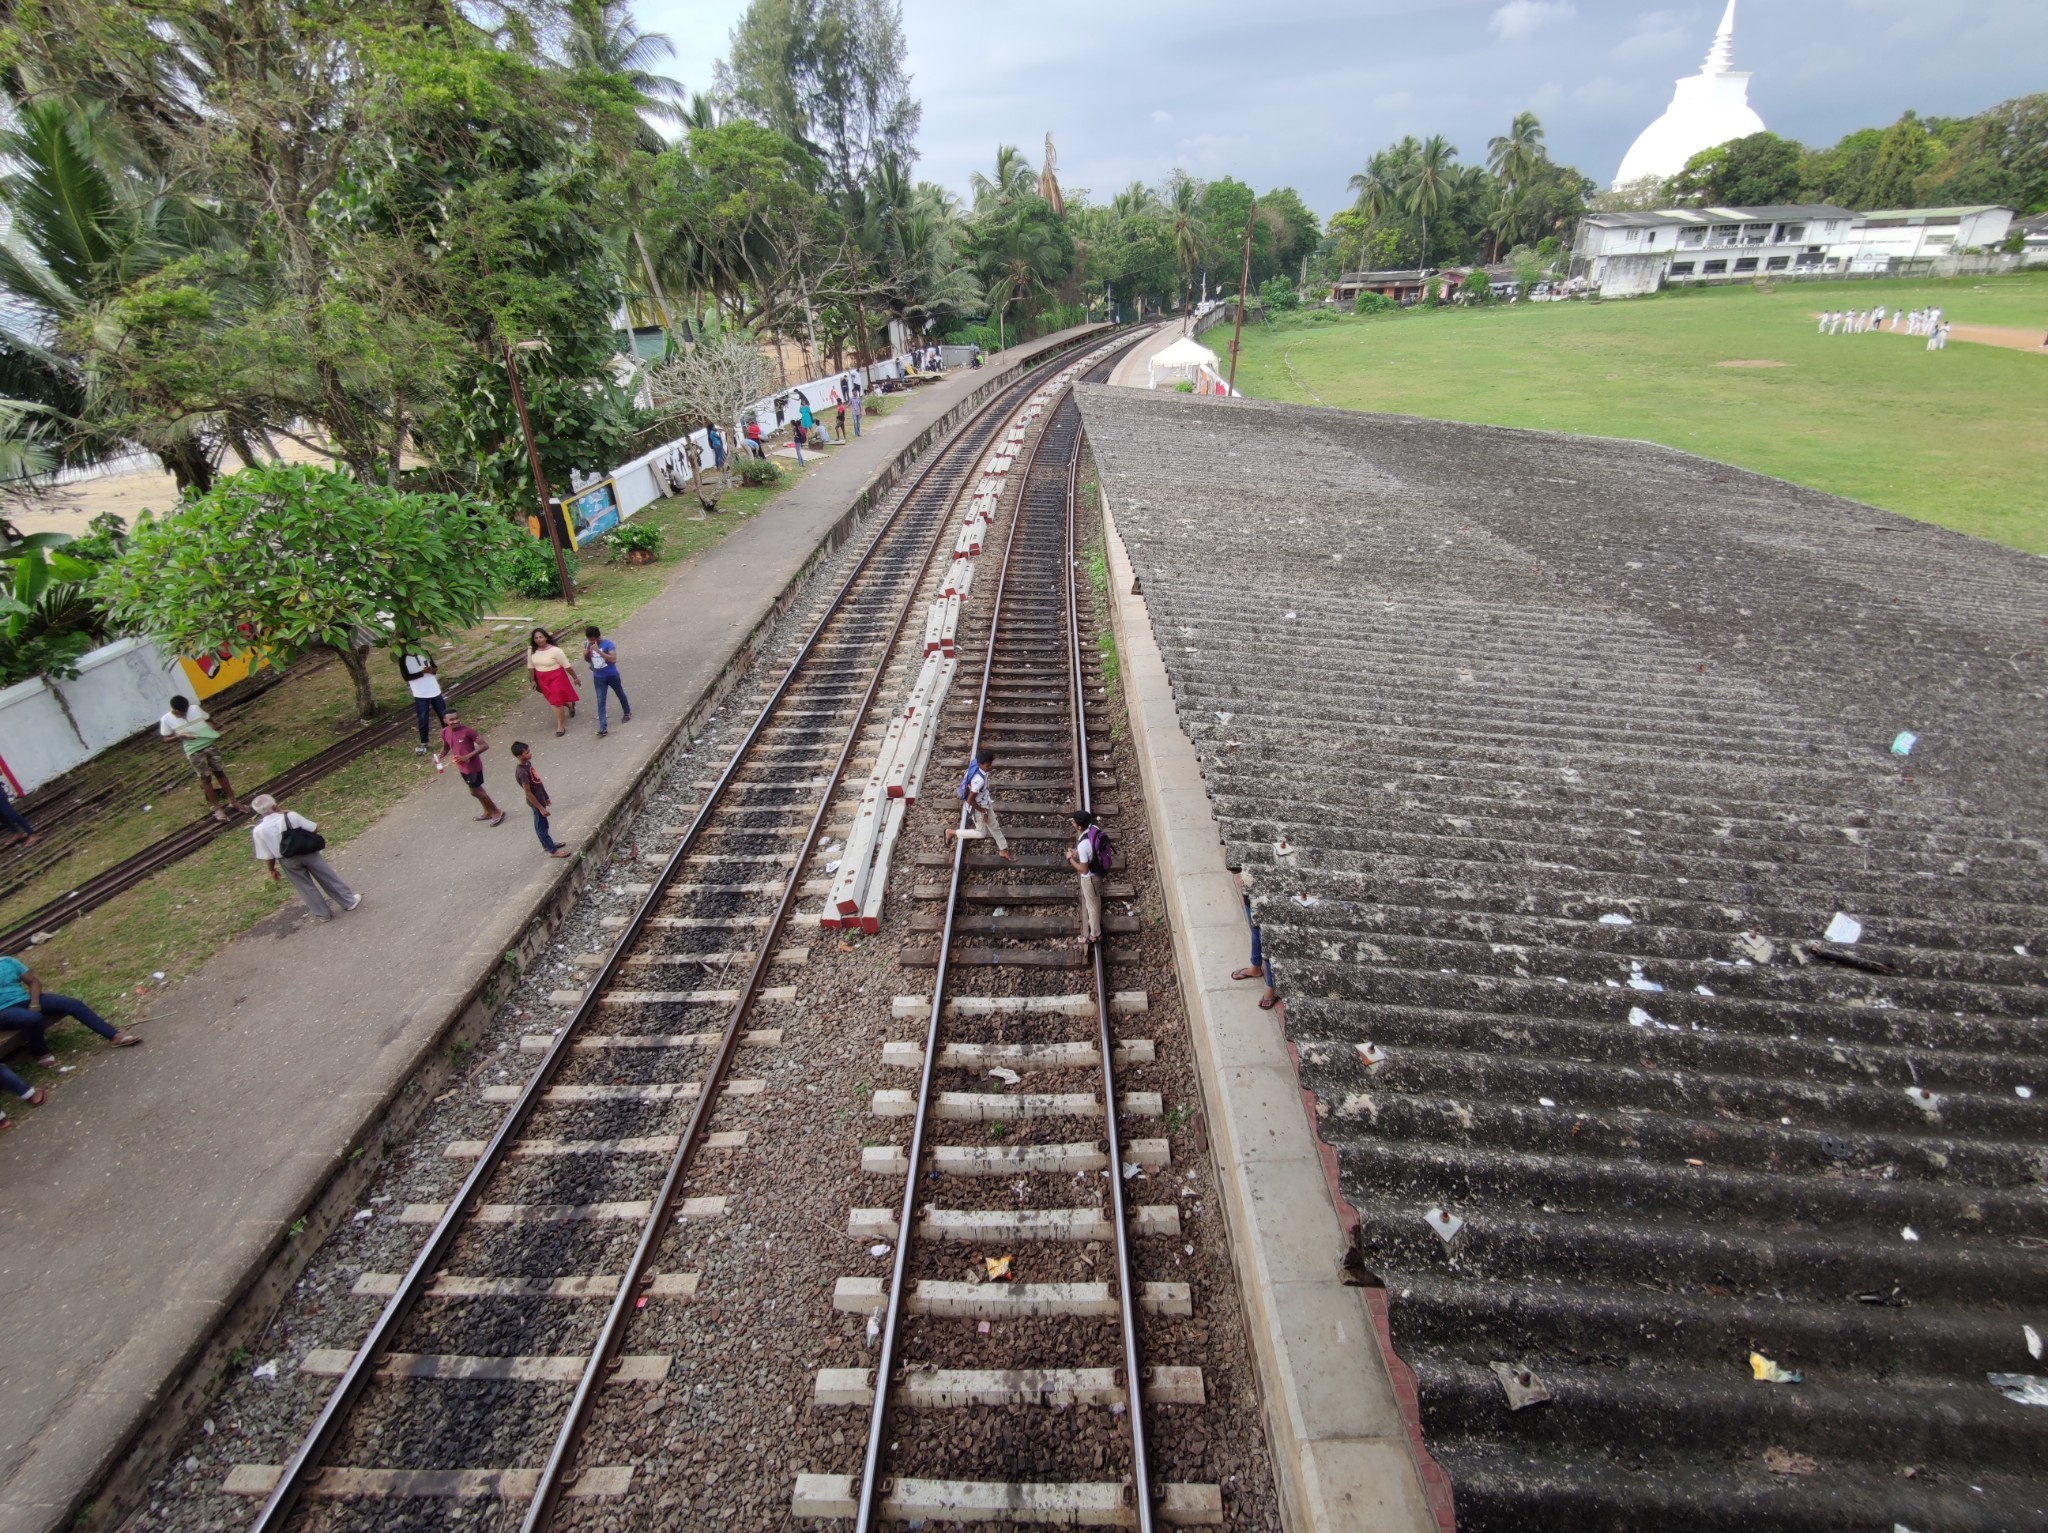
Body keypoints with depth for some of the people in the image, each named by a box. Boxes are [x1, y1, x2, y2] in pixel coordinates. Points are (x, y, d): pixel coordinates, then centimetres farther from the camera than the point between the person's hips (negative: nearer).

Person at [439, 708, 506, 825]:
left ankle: (497, 812, 18)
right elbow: (445, 747, 15)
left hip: (473, 766, -7)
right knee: (476, 789, 21)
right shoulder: (444, 732, -4)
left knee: (475, 792, 2)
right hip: (462, 767, 7)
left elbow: (485, 745, -22)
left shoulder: (467, 731, -24)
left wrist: (468, 756, -27)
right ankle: (488, 812, 39)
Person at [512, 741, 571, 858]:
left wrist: (546, 797, 19)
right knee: (541, 826, 7)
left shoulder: (528, 763, -2)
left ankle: (546, 845, 41)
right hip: (536, 802, -9)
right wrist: (541, 808, -20)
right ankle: (552, 850, 19)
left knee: (541, 825, 24)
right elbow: (528, 793, -25)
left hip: (540, 799, 9)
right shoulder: (522, 773, -30)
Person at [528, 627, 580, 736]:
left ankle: (561, 726, 11)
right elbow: (531, 666, 5)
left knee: (557, 701, -2)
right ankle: (570, 706, 53)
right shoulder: (531, 650, -9)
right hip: (542, 679, 6)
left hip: (556, 677, -6)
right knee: (553, 700, 21)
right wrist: (533, 680, 10)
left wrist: (575, 678, -7)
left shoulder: (555, 650, -23)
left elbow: (566, 666, -14)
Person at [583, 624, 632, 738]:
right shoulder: (588, 645, -5)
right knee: (600, 702, -3)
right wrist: (586, 653, -15)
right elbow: (587, 660, 8)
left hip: (612, 675, -3)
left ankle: (627, 713, 47)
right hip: (598, 678, 3)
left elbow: (613, 659, -30)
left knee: (620, 695, 20)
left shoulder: (608, 644, -20)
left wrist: (598, 650, -36)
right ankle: (603, 728, -5)